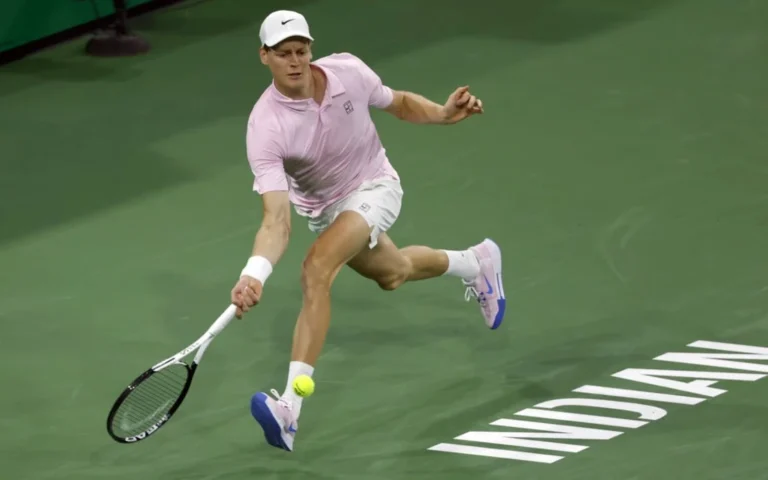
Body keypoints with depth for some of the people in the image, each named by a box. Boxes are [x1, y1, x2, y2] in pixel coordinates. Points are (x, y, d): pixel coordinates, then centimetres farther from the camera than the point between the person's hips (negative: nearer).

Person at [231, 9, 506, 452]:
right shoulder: (265, 128, -31)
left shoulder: (348, 71, -25)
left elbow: (399, 103, -1)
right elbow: (278, 219, -37)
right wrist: (255, 274, -54)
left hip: (374, 188, -3)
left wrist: (442, 114, -20)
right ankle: (476, 262, 65)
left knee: (316, 270, -28)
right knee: (392, 273, 29)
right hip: (323, 208, 3)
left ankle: (289, 410, -33)